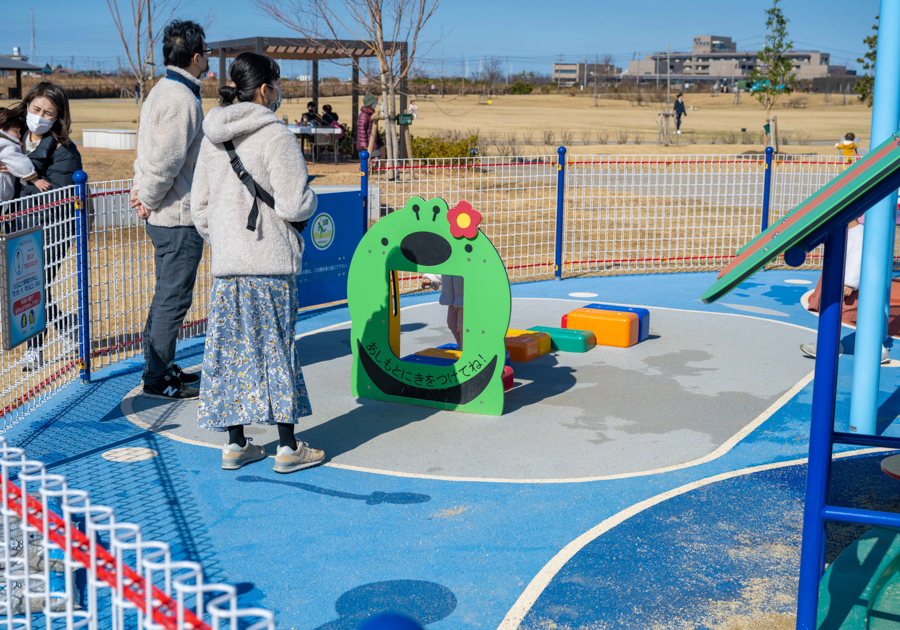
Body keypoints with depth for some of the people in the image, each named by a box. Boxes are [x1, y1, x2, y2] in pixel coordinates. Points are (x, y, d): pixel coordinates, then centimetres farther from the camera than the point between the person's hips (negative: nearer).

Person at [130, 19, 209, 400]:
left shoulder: (162, 91, 14)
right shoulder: (182, 99, -19)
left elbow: (149, 151, 16)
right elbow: (165, 161, -23)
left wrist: (142, 190, 7)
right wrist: (149, 200, -11)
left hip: (165, 217, 10)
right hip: (179, 218, -10)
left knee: (167, 296, 19)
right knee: (173, 299, -3)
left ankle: (161, 367, 29)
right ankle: (157, 380, 4)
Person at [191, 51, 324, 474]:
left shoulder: (212, 137, 10)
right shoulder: (275, 136, -12)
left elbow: (199, 205, 14)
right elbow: (294, 205, -16)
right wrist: (310, 200, 5)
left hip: (226, 263, 6)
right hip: (270, 263, -6)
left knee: (232, 347, 10)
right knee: (276, 345, 1)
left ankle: (235, 444, 16)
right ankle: (288, 447, 8)